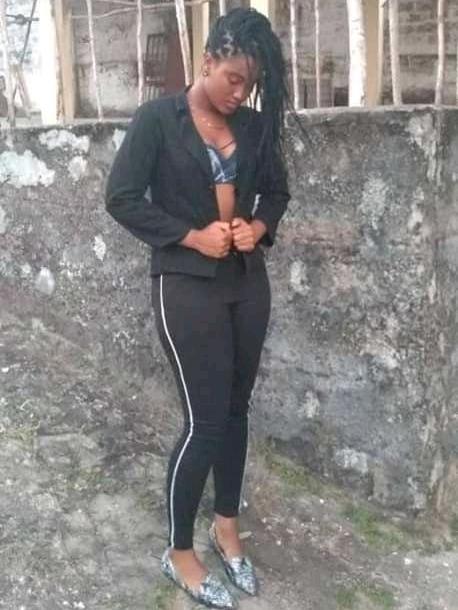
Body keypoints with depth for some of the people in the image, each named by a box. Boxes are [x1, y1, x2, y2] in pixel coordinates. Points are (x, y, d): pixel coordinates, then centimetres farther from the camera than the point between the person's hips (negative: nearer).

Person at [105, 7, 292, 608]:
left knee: (236, 409, 13)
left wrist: (260, 227, -5)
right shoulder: (158, 118, -7)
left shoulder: (255, 125, 7)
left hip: (248, 282, 6)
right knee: (205, 420, -3)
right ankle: (179, 552, 17)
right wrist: (192, 235, -16)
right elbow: (122, 198, -10)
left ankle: (227, 526, 33)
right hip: (187, 287, -5)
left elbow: (278, 191, 17)